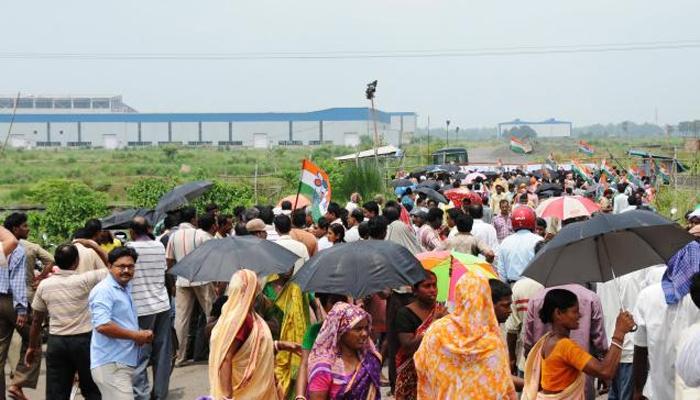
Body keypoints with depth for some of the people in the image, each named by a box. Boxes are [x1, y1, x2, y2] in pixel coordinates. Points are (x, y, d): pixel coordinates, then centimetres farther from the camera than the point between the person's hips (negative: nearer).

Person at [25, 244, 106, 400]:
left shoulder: (44, 285, 1)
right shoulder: (85, 280, -11)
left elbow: (37, 320, 8)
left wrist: (33, 347, 19)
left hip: (56, 342, 3)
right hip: (84, 340, -3)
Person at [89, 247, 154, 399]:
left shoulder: (126, 288, 18)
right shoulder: (104, 290, -13)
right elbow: (102, 325, -24)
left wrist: (142, 334, 8)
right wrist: (136, 335, -15)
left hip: (125, 362, 10)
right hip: (111, 364, -10)